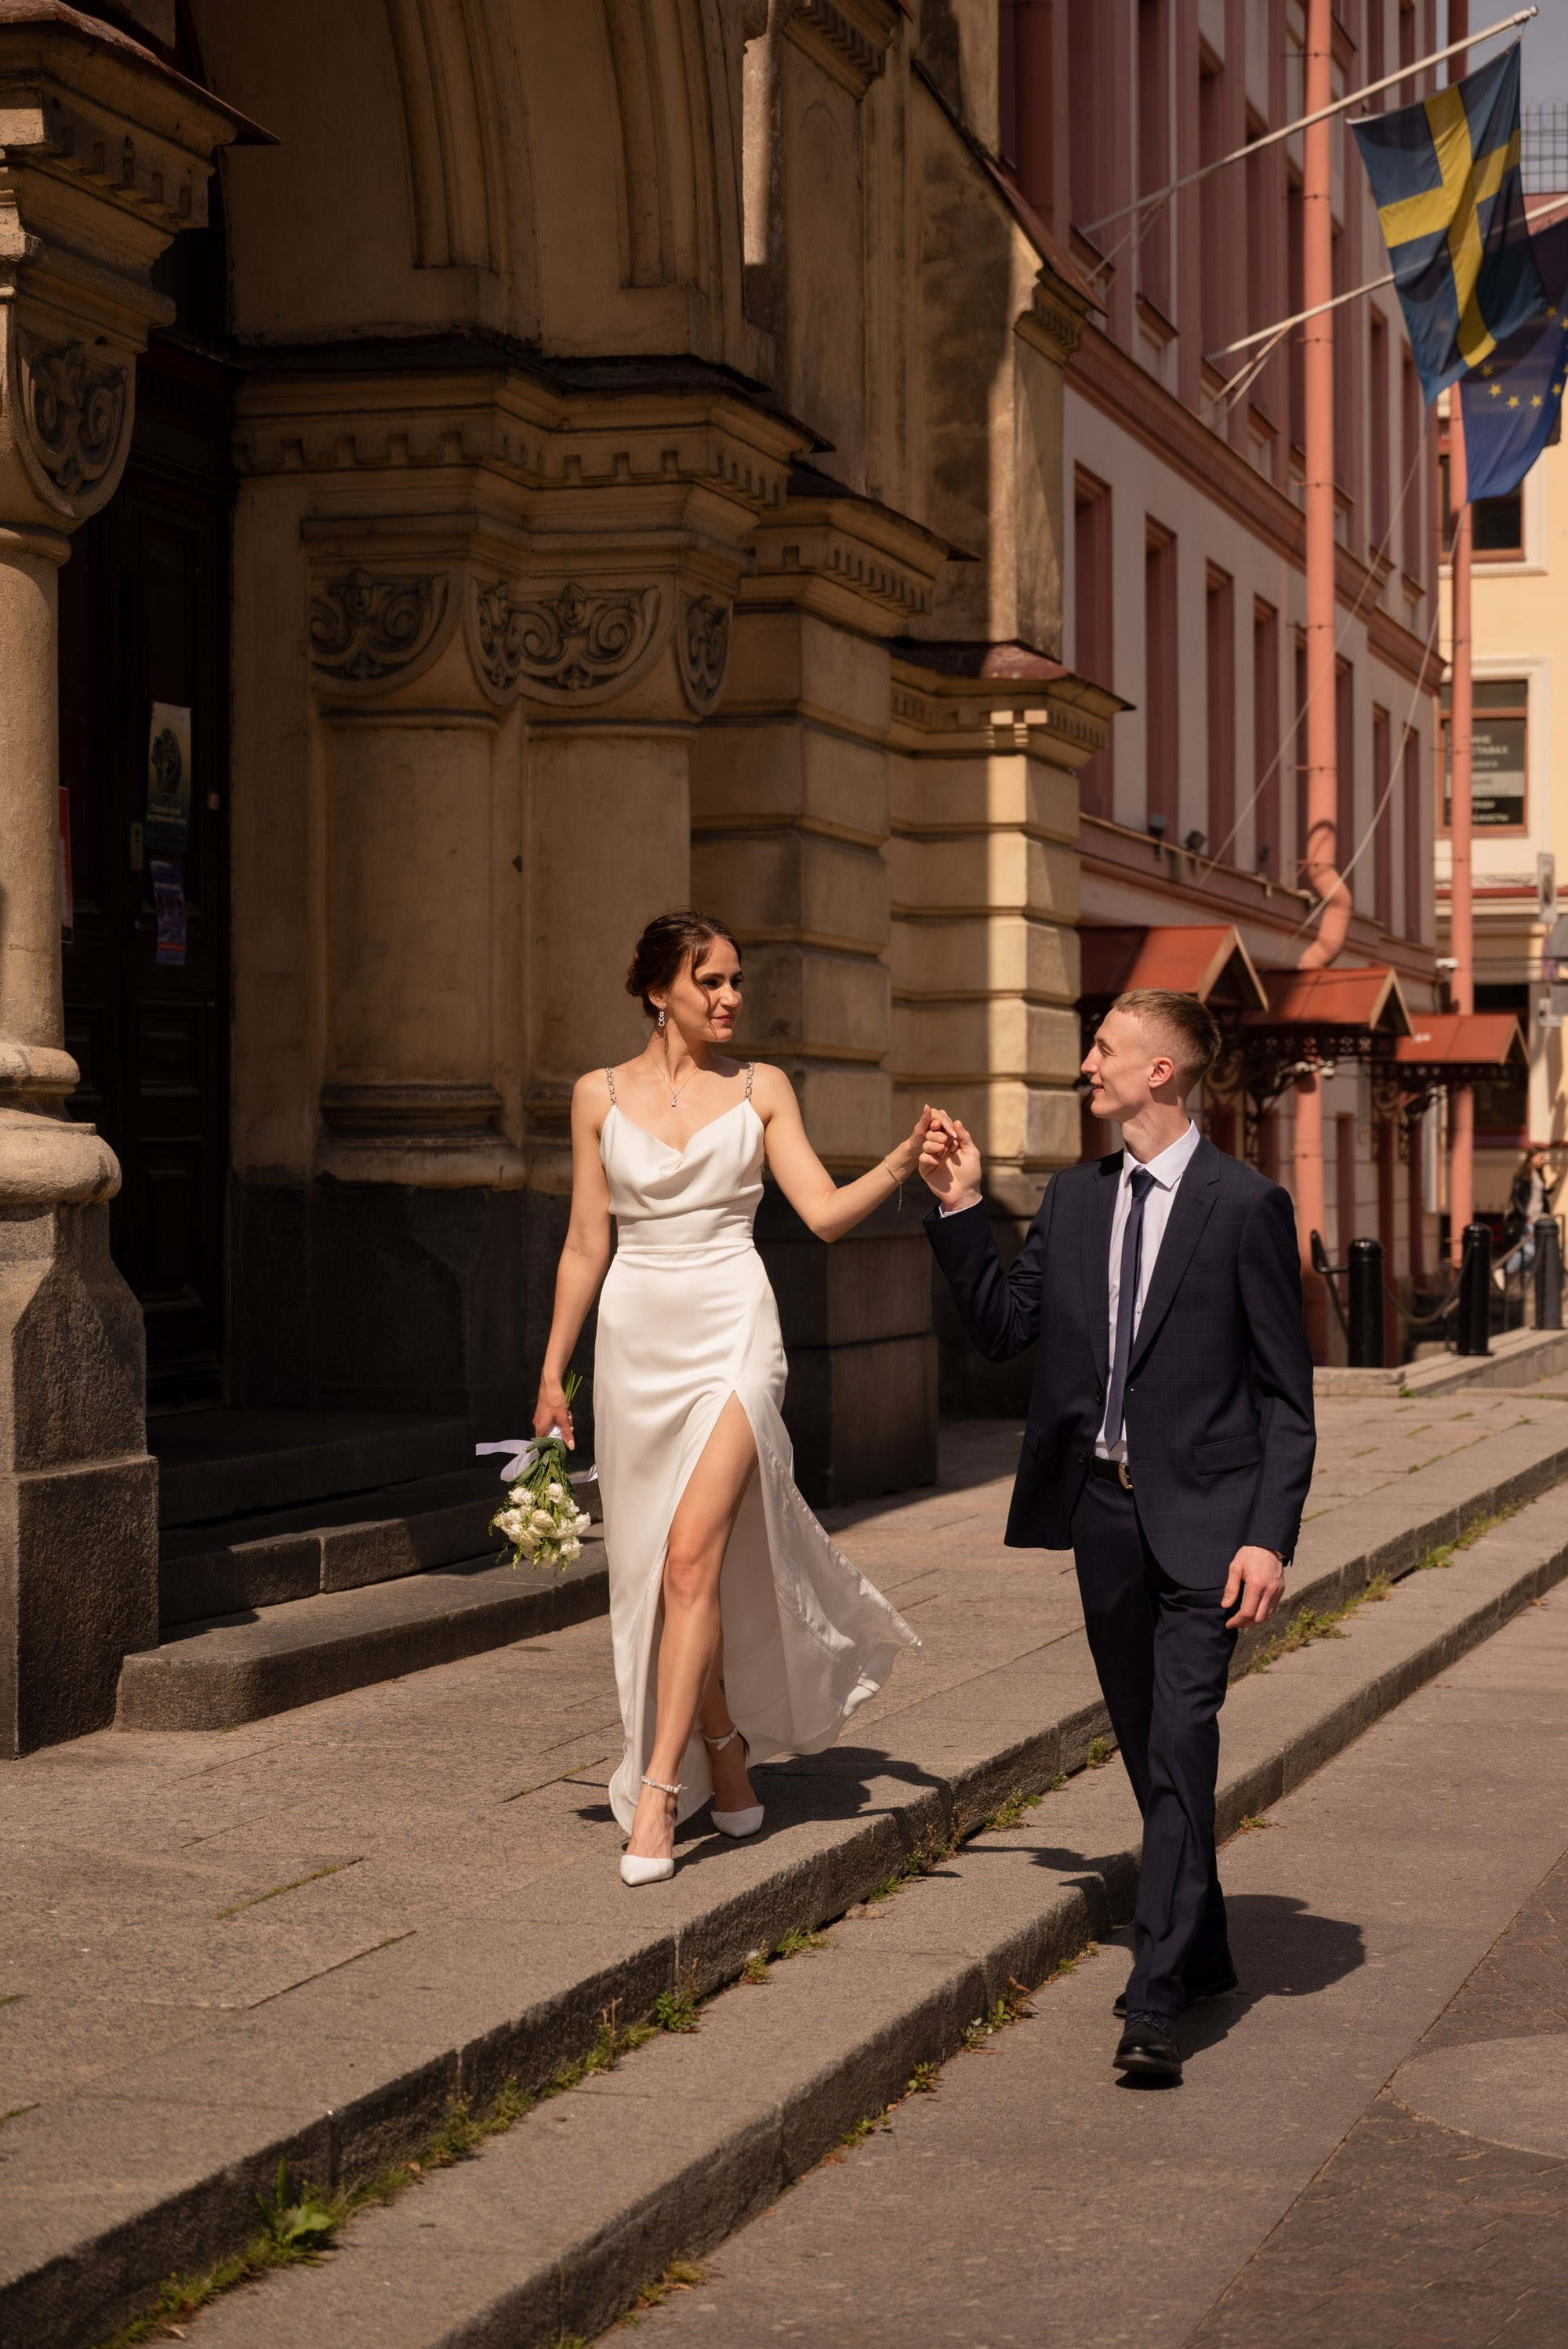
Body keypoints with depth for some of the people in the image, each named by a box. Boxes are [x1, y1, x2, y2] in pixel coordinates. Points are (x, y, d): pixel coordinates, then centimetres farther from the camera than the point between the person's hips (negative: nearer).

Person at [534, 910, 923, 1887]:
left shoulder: (761, 1089, 4)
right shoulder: (601, 1095, 7)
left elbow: (827, 1212, -3)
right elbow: (586, 1244, 10)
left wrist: (902, 1163, -20)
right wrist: (552, 1372, 8)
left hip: (732, 1335, -3)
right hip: (637, 1340, 3)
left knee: (692, 1555, -15)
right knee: (656, 1568, 7)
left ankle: (660, 1789, -13)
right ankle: (725, 1745, 28)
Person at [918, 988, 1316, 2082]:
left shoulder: (1245, 1205, -8)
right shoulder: (1075, 1200, 10)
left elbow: (1286, 1394, -7)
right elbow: (1002, 1326, 14)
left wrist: (1270, 1538, -14)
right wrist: (960, 1208, 4)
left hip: (1203, 1518, -6)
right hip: (1103, 1504, 6)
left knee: (1181, 1744, -12)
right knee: (1148, 1747, 14)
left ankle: (1156, 2002, -12)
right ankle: (1202, 1951, 31)